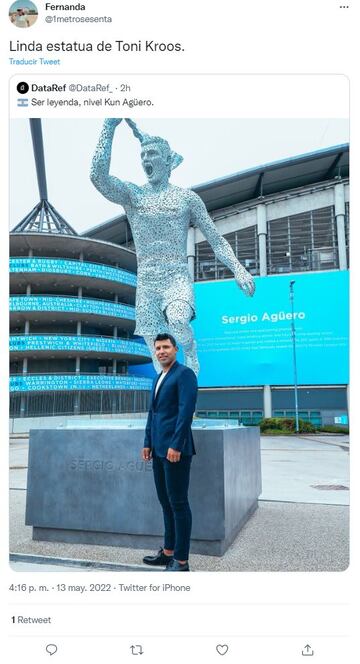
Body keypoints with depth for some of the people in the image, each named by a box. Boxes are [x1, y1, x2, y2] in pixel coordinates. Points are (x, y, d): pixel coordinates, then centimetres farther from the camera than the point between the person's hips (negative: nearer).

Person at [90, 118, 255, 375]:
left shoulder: (187, 198, 6)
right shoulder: (132, 194, 8)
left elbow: (217, 240, 6)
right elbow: (98, 175, -11)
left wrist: (238, 269, -8)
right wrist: (110, 124, -8)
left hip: (178, 278, -2)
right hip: (146, 284, 2)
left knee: (177, 319, -33)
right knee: (160, 358, 4)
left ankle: (190, 350, -1)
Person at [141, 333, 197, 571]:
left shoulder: (184, 374, -8)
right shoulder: (159, 378, 19)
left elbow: (186, 411, -17)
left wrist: (176, 445, -21)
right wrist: (148, 443, 16)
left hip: (175, 448, -9)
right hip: (159, 449, 9)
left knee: (178, 503, -2)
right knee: (166, 502, 15)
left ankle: (181, 561, 7)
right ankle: (168, 552, 26)